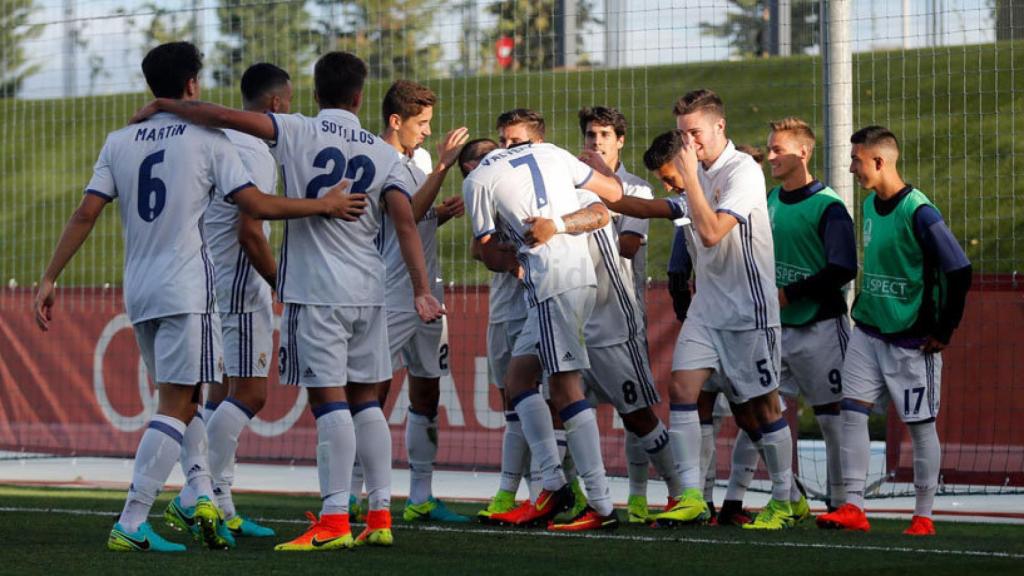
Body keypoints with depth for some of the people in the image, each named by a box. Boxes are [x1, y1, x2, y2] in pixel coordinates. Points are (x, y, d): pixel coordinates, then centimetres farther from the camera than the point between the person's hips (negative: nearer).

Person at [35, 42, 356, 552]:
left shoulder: (119, 142, 8)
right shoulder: (207, 138, -4)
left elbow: (86, 213, 2)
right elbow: (258, 207, -8)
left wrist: (49, 279, 5)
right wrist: (324, 205, 4)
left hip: (139, 293, 5)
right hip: (187, 290, -5)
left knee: (181, 397, 21)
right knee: (175, 407, -6)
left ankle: (202, 493, 6)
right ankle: (130, 525, -14)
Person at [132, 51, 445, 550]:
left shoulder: (298, 133, -3)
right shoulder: (384, 154, 6)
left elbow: (224, 117, -12)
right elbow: (405, 223, -2)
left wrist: (162, 105, 1)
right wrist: (421, 290, -1)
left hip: (314, 289, -4)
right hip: (368, 292, 4)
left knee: (328, 398, -8)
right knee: (365, 398, 11)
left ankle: (335, 519, -12)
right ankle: (380, 515, 10)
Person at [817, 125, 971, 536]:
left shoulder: (918, 213, -19)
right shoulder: (870, 205, 7)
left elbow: (959, 271, -20)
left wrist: (943, 332, -14)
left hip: (911, 341, -7)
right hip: (868, 332, 7)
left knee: (920, 424, 2)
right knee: (852, 411, -3)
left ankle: (923, 516, 11)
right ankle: (853, 507, -2)